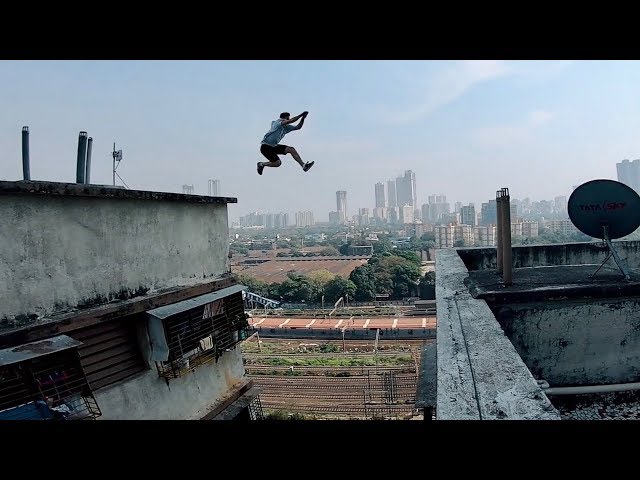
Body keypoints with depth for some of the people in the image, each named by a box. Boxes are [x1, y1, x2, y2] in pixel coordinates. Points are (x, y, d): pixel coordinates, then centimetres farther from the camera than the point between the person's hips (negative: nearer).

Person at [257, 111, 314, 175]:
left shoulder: (286, 127, 6)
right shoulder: (277, 123, -17)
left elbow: (298, 127, 6)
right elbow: (291, 121, -30)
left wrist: (303, 118, -7)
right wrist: (301, 115, -26)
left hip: (274, 146, 8)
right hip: (265, 146, -8)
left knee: (292, 150, -7)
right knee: (277, 163, -16)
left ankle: (303, 165, -9)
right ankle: (261, 164, 8)